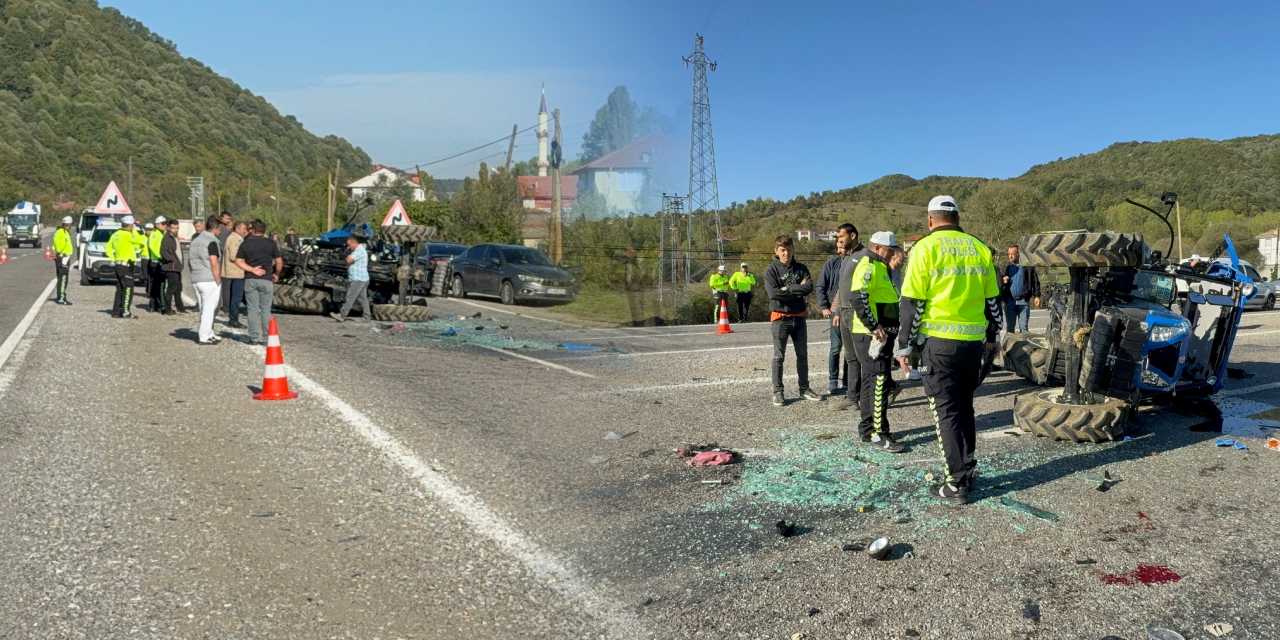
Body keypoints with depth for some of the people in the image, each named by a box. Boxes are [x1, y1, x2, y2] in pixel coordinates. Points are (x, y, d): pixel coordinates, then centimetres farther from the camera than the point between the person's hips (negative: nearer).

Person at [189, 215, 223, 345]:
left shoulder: (195, 241, 14)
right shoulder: (212, 242, -12)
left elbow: (191, 260, 18)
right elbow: (214, 263, -18)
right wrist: (218, 280, -12)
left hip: (195, 280, 8)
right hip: (210, 280, -8)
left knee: (204, 309, 16)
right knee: (209, 309, -2)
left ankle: (209, 334, 24)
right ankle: (203, 337, 0)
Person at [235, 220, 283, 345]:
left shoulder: (245, 243, 4)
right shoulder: (270, 243, 1)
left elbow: (238, 261, -3)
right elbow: (279, 262, 0)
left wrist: (252, 269, -6)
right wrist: (276, 274, 14)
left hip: (250, 280, 1)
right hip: (266, 280, -1)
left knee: (253, 309, 4)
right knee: (265, 310, 4)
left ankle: (254, 338, 4)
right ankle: (265, 338, 3)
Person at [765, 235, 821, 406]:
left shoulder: (801, 268, 6)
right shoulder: (772, 270, -5)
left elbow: (809, 287, -10)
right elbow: (773, 293, -18)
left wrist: (787, 289, -16)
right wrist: (798, 291, -13)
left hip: (799, 317, 4)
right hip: (780, 318, -4)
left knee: (802, 355, 12)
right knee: (779, 356, 2)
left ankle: (804, 389, 23)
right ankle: (777, 391, 9)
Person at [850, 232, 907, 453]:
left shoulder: (879, 267, 20)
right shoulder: (868, 266, -14)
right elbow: (858, 298, -26)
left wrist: (885, 327, 22)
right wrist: (874, 326, -25)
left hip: (880, 334, 11)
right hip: (871, 335, -11)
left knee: (871, 382, 15)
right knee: (879, 383, -10)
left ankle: (867, 429, 23)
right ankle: (878, 433, -6)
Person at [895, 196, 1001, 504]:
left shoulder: (926, 248, -7)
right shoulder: (979, 248, 9)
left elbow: (912, 302, -10)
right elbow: (992, 300, 15)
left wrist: (904, 345, -2)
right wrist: (991, 337, 27)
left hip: (939, 340, -5)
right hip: (974, 341, 5)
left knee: (946, 411, 1)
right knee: (964, 406, 19)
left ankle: (958, 482, 2)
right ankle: (967, 470, 27)